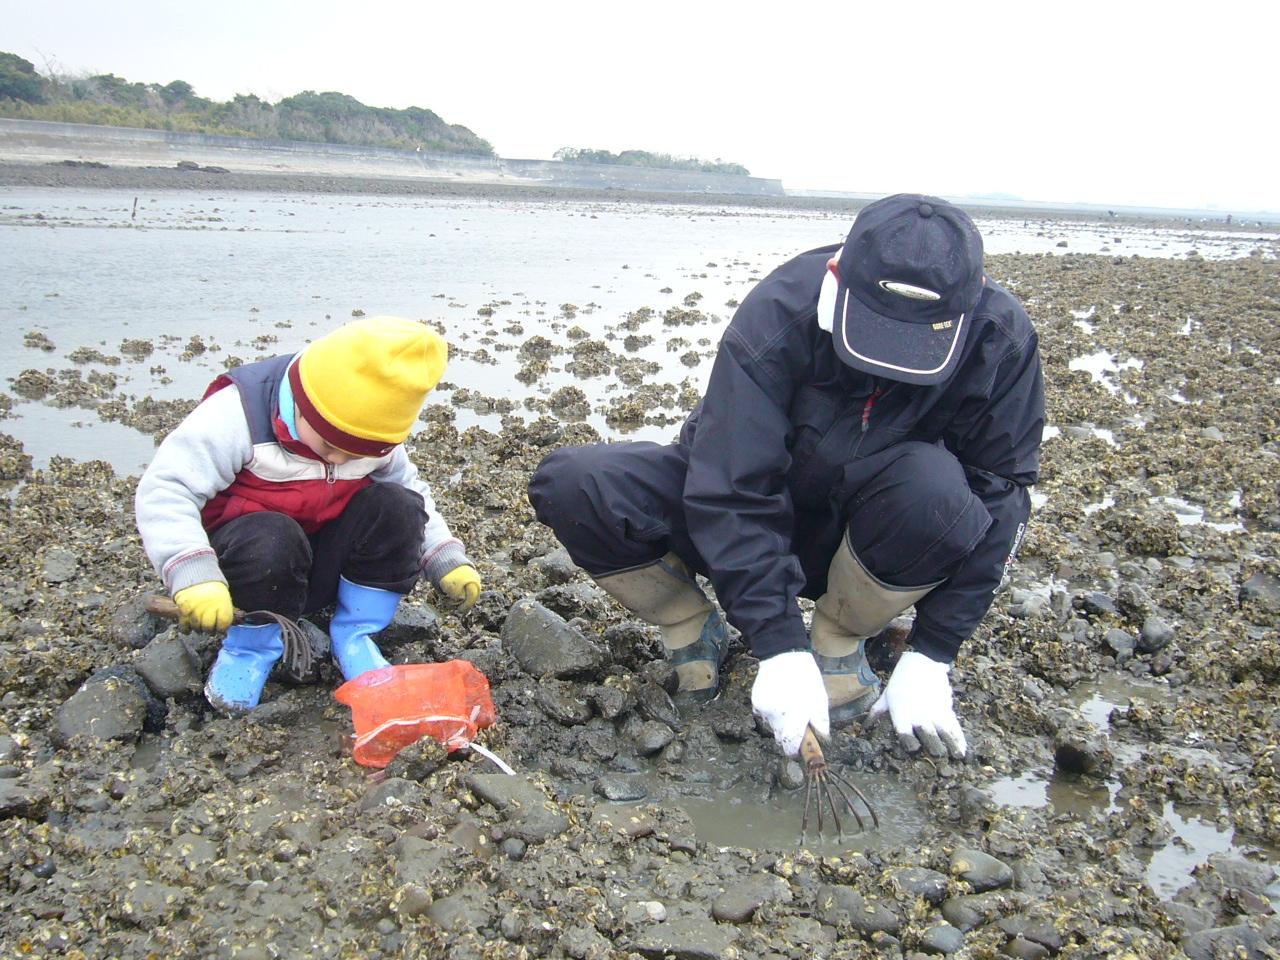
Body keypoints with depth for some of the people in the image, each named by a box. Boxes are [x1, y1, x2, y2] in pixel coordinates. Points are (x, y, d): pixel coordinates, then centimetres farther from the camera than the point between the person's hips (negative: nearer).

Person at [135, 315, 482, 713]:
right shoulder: (237, 413, -25)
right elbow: (164, 490, -29)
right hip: (244, 558, -4)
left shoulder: (376, 435, -7)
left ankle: (353, 635, -6)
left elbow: (410, 490, 6)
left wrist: (447, 560, -8)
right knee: (271, 540, -39)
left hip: (323, 566, 4)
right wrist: (193, 574, -44)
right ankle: (251, 645, -10)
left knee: (395, 508, -21)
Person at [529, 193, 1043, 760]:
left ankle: (839, 644, -8)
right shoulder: (779, 312, -27)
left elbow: (998, 500, -14)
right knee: (571, 486, -26)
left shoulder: (1000, 337, -20)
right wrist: (779, 647, -34)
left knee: (934, 487, -36)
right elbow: (731, 490, -30)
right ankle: (690, 630, 0)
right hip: (748, 513, -1)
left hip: (869, 536, 1)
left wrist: (931, 658, -19)